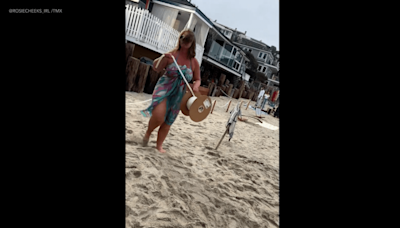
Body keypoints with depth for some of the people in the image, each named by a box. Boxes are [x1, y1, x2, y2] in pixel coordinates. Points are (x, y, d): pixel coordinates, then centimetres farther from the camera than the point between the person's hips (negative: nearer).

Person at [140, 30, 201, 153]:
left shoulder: (194, 62, 0)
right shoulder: (172, 54, -8)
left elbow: (197, 79, 10)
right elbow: (156, 68, -5)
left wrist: (196, 85, -12)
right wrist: (163, 58, -23)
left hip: (179, 94, 3)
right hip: (164, 88, -3)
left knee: (168, 122, 11)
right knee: (159, 116, -25)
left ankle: (159, 145, 32)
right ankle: (148, 133, 8)